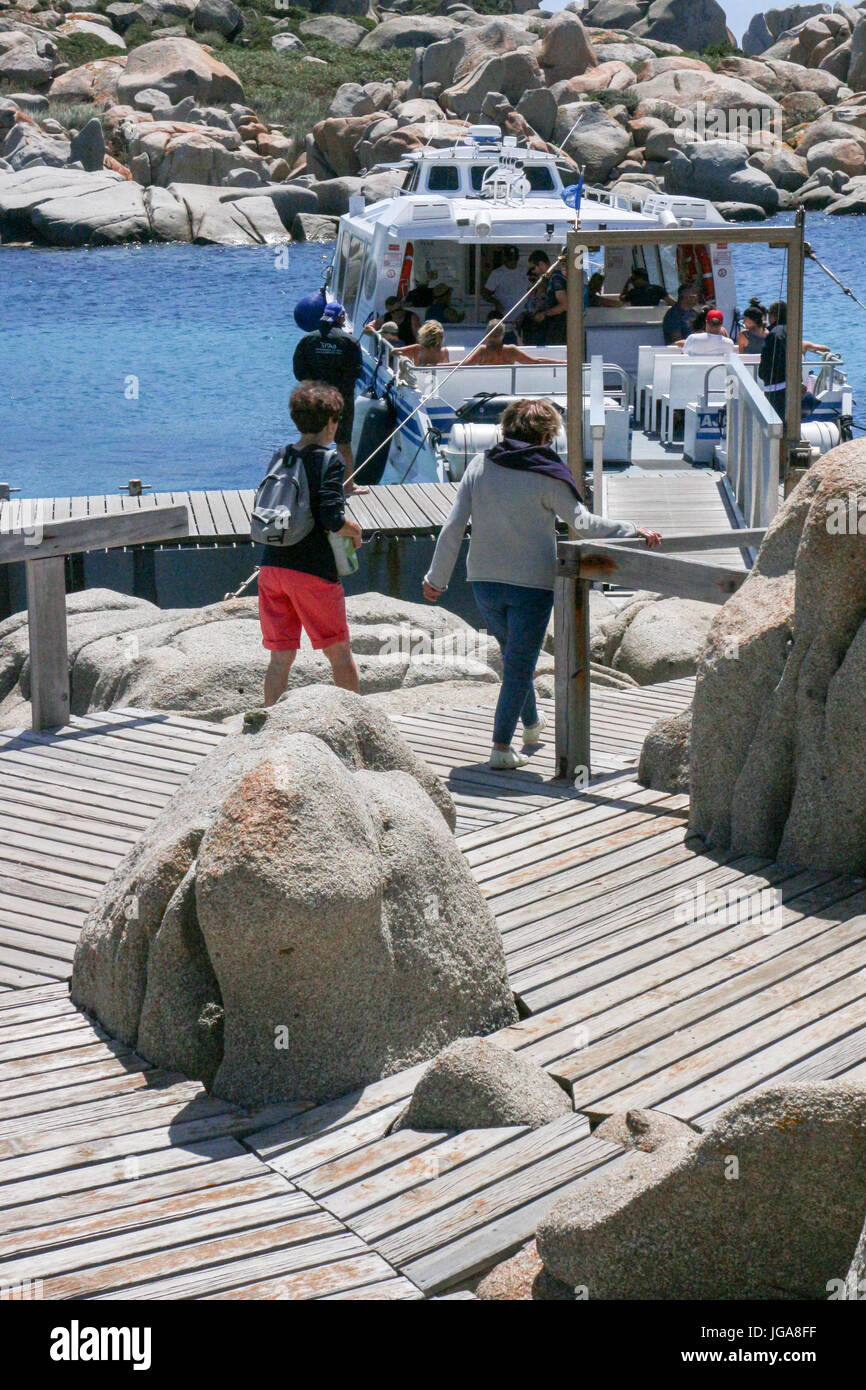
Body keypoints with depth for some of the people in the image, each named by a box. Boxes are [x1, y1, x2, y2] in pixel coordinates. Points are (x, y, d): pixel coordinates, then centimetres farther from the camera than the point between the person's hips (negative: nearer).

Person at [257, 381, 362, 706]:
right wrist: (355, 530, 2)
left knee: (281, 656, 10)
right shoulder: (329, 459, -9)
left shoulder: (279, 458, 10)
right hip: (313, 570, -5)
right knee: (339, 652, 9)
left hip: (272, 566, 5)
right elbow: (333, 521, -19)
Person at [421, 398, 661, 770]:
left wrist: (436, 578, 8)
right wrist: (631, 530, 3)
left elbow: (453, 526, 1)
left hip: (484, 582, 5)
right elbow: (584, 523, -7)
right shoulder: (545, 475, -9)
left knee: (513, 655, 23)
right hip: (532, 583, -5)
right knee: (520, 663, 2)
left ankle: (532, 723, 41)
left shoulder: (479, 466, 3)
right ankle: (501, 746, -2)